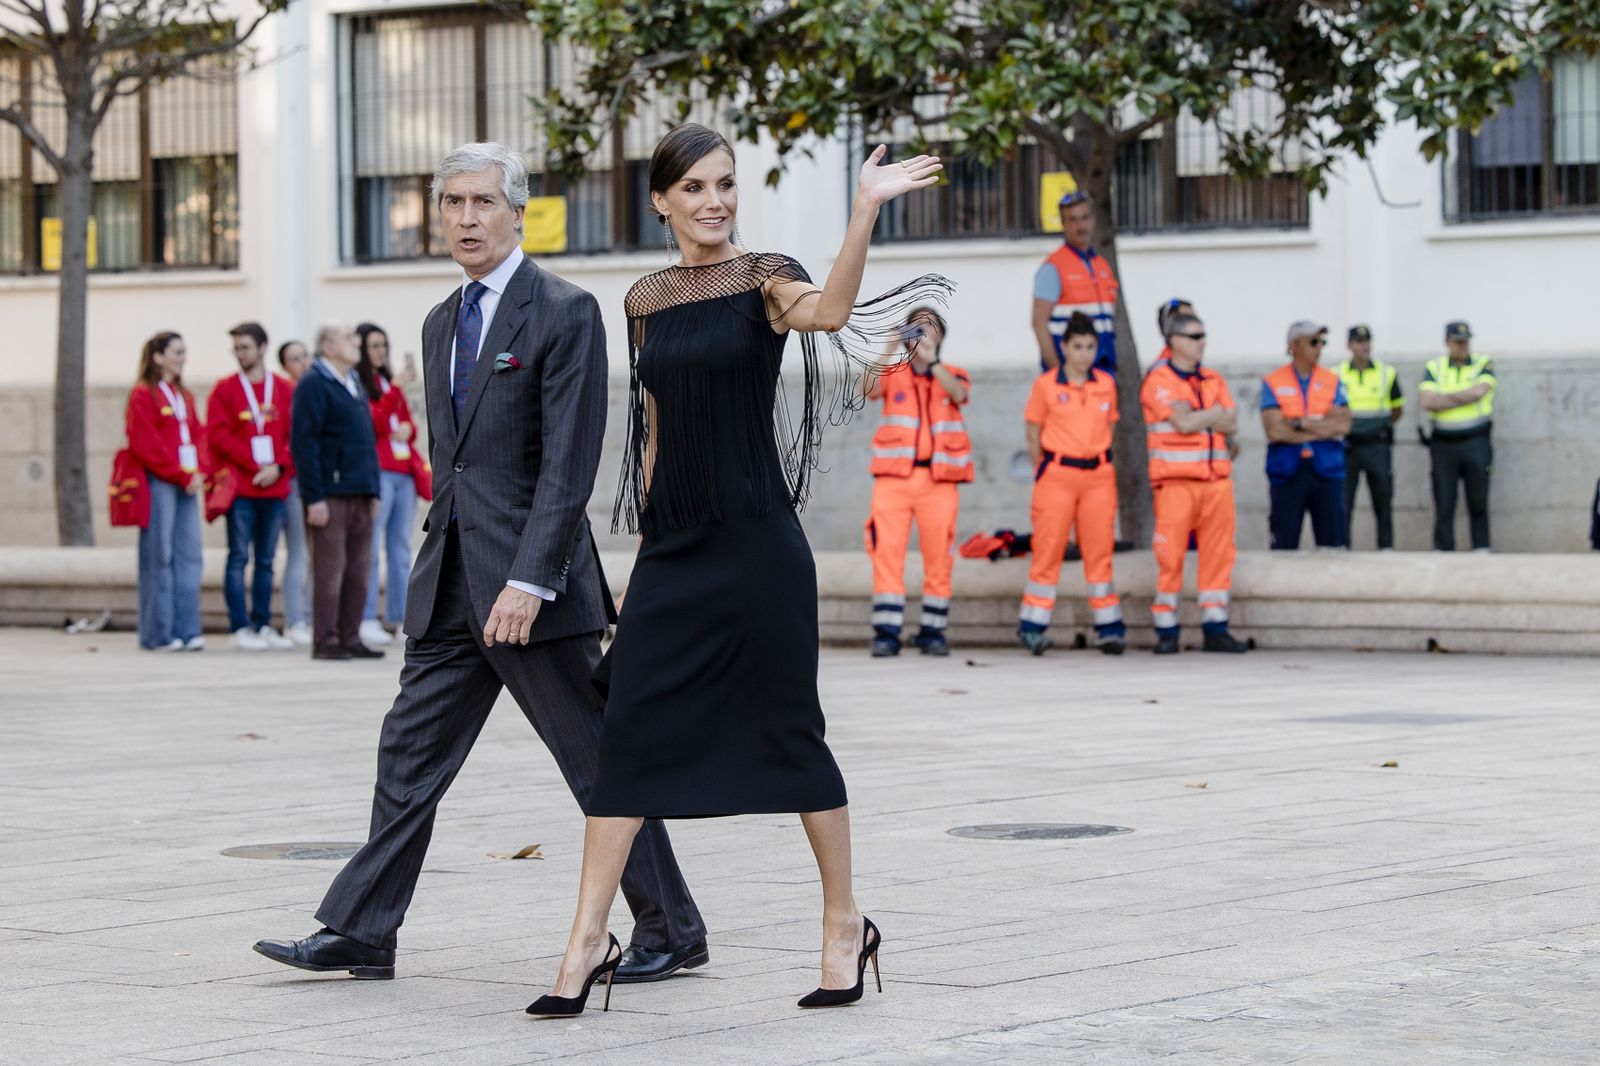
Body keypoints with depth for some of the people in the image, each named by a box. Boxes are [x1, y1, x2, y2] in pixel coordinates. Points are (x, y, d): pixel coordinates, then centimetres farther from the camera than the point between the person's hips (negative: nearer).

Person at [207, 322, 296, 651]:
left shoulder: (285, 389, 9)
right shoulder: (225, 390, 2)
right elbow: (219, 435, -5)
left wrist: (278, 466, -9)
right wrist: (255, 465, -11)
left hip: (275, 487, 3)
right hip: (240, 487, -3)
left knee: (266, 560, 8)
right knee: (239, 558, -6)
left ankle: (263, 625, 13)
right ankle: (241, 628, -5)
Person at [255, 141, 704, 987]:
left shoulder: (564, 313, -9)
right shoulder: (442, 323, 16)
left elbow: (570, 462, -16)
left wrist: (528, 581, -23)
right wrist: (443, 563, 17)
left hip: (531, 581, -7)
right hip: (451, 583, 7)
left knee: (598, 760, 0)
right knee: (409, 754, 6)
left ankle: (671, 932, 11)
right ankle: (359, 933, 10)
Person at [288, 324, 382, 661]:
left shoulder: (353, 384, 20)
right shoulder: (313, 385, -7)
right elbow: (304, 444, -14)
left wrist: (373, 490, 17)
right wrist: (313, 498, -18)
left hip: (359, 494, 8)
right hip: (330, 494, -8)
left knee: (358, 570, 8)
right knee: (330, 570, -6)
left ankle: (350, 638, 13)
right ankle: (325, 642, -2)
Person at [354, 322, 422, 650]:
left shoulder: (390, 383, 22)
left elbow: (408, 423, 25)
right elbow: (374, 423, -14)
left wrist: (408, 429, 2)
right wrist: (395, 390, -21)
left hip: (403, 472, 8)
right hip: (376, 472, -8)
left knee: (401, 551, 7)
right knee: (371, 549, -12)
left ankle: (398, 620, 9)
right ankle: (367, 622, -15)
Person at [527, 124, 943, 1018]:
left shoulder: (764, 279, -4)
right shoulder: (646, 301, 10)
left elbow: (827, 311, -28)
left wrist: (867, 208, -39)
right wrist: (648, 519, 15)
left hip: (757, 540, -4)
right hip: (669, 547, 4)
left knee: (789, 729, 2)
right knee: (629, 733, -2)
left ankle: (847, 923, 17)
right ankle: (590, 939, 1)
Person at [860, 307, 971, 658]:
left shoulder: (952, 375, 13)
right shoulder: (892, 374, 12)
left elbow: (959, 394, -11)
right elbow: (868, 389, -10)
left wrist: (932, 360, -23)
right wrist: (889, 350, -22)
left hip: (939, 480, 1)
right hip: (893, 475, -1)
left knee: (938, 556, -1)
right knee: (887, 552, -9)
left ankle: (933, 631, 7)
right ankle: (886, 632, -10)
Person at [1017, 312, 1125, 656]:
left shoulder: (1106, 385, 8)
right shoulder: (1046, 385, -1)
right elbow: (1033, 434, 5)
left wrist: (1102, 463, 10)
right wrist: (1044, 471, 6)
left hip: (1099, 476, 3)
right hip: (1057, 475, -3)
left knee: (1100, 552, 3)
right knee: (1048, 550, -3)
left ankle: (1109, 627, 6)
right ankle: (1032, 627, 2)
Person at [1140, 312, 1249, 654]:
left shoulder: (1213, 381, 16)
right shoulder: (1158, 380, -2)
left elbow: (1231, 426, 5)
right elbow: (1184, 423, -13)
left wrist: (1196, 417, -8)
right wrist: (1217, 413, 2)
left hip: (1217, 478, 5)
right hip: (1176, 481, -5)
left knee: (1218, 554, 2)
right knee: (1171, 556, -6)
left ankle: (1215, 629, 6)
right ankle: (1166, 632, 0)